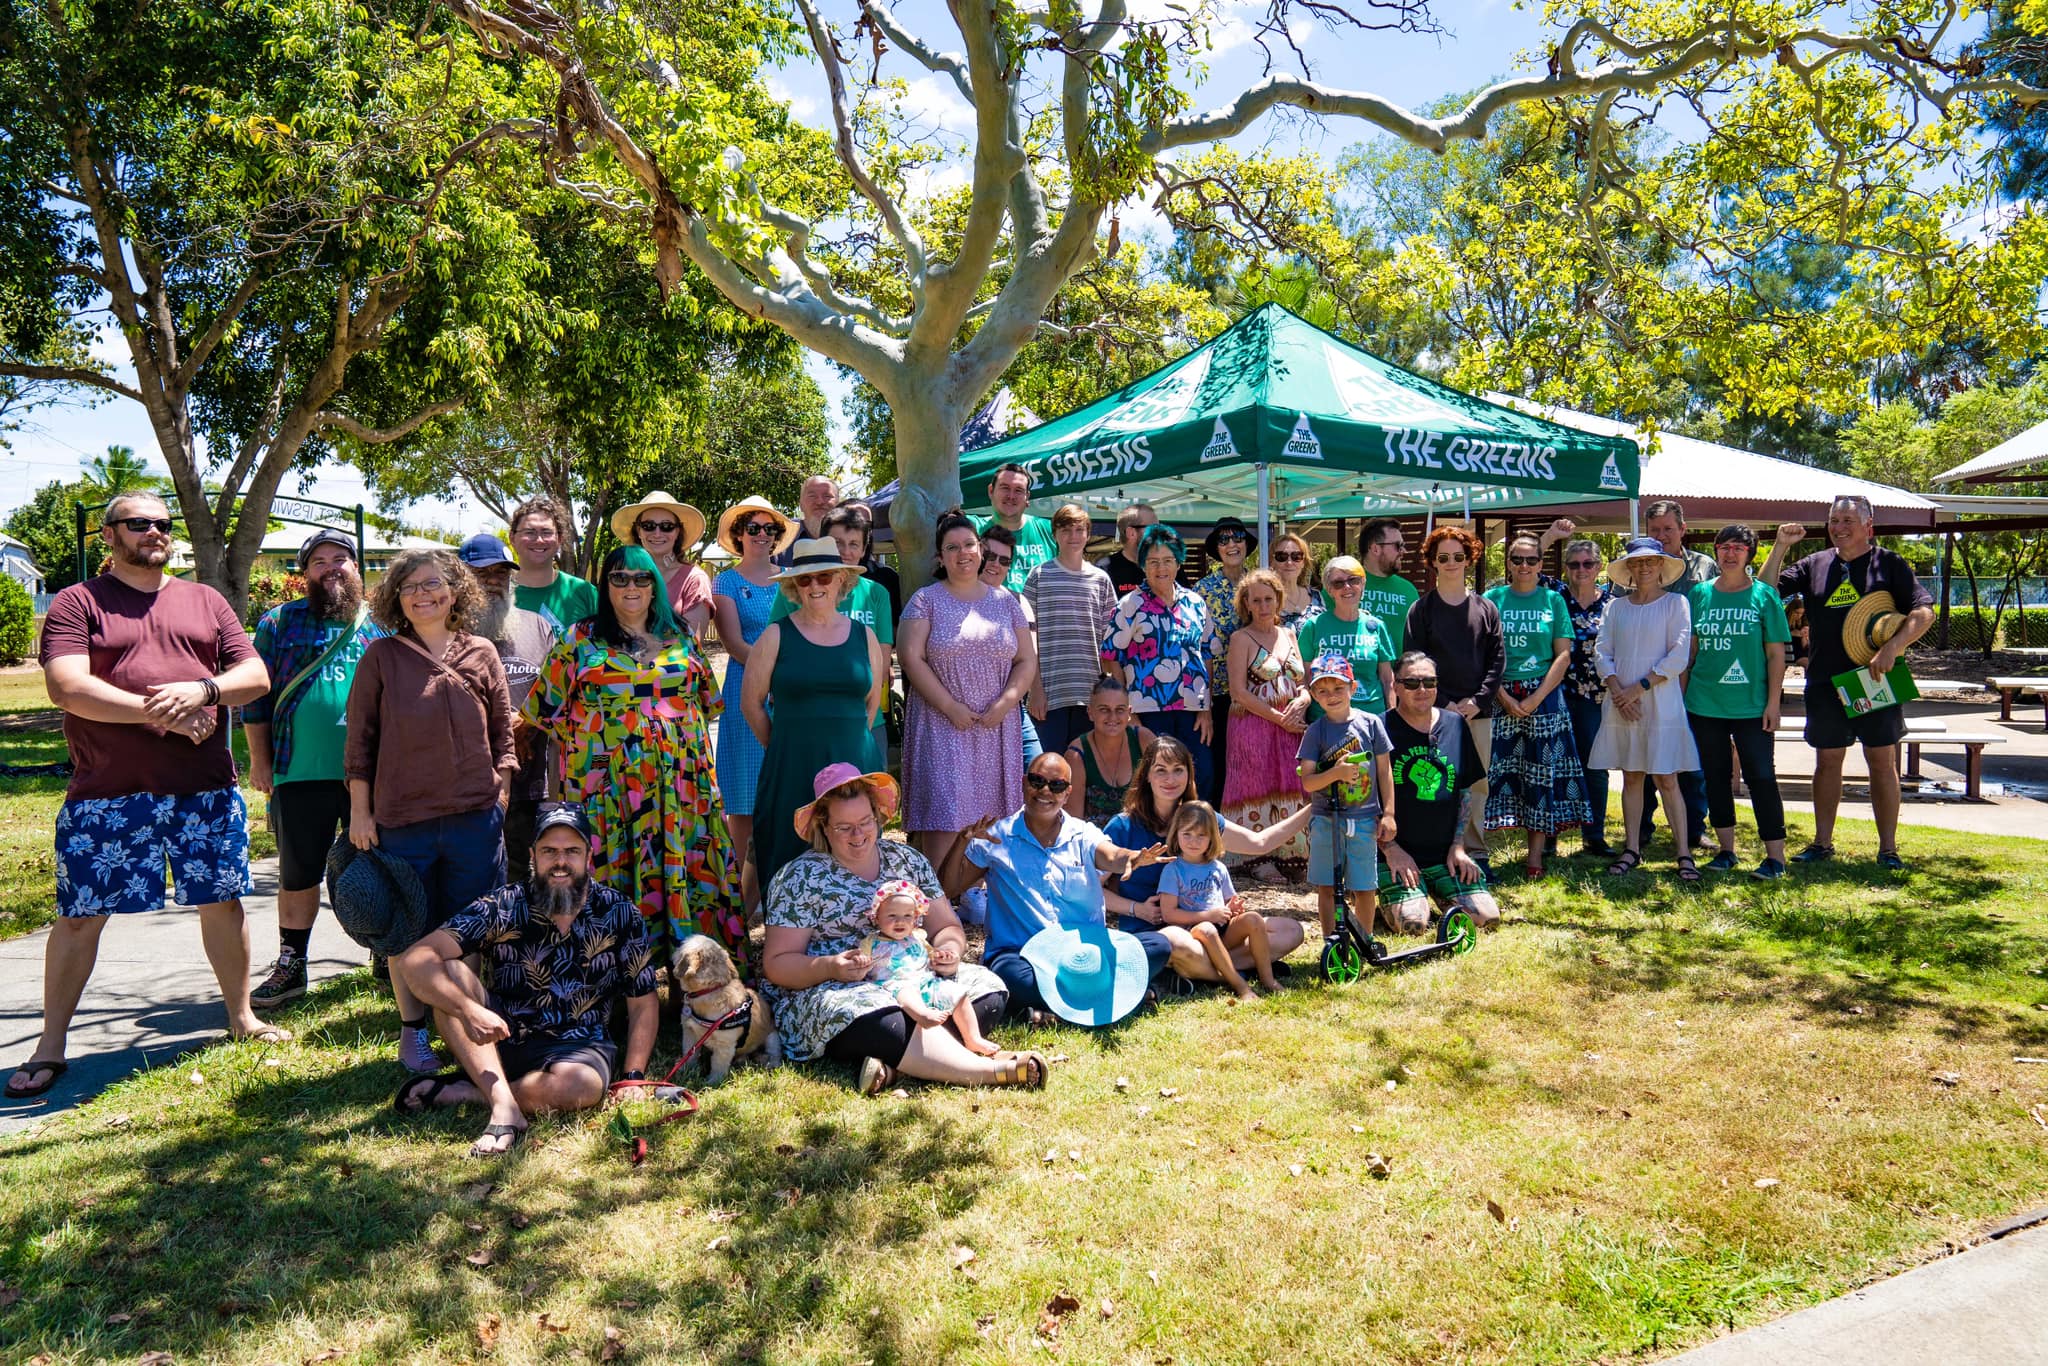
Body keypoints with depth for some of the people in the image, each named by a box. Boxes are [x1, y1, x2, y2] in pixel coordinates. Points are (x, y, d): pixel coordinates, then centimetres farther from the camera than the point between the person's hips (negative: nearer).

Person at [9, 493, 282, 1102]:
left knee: (222, 902, 9)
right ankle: (50, 1046, 19)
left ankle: (242, 1017, 24)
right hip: (106, 792, -3)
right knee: (79, 914, 4)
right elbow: (67, 688, -12)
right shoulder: (78, 603, 2)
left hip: (206, 786, 3)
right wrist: (162, 713, -16)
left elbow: (256, 675, 8)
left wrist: (203, 690, -12)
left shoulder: (205, 601, 13)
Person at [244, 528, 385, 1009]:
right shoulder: (280, 621, 6)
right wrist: (259, 761, 1)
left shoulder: (381, 623, 9)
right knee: (298, 874, 9)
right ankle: (290, 965, 22)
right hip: (301, 772, 0)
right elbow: (257, 695, 6)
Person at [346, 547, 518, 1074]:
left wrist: (501, 794, 5)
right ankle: (412, 1032, 24)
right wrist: (359, 811, 2)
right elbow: (360, 739, 4)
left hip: (475, 818, 1)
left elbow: (502, 732, 10)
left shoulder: (480, 654, 6)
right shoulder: (381, 656, 2)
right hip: (401, 819, -1)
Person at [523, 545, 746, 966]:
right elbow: (546, 708, 8)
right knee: (616, 871, -3)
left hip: (681, 778, 2)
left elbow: (707, 701, 21)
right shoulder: (579, 641, 6)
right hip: (608, 781, -2)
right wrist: (588, 742, 5)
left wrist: (679, 732, 12)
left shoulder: (681, 639, 13)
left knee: (688, 864, 0)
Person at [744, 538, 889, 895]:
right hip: (792, 770, -2)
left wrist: (848, 743, 11)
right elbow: (751, 702, 3)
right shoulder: (777, 636, 1)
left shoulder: (864, 636, 9)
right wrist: (783, 748, 4)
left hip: (855, 765, 2)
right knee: (791, 863, -1)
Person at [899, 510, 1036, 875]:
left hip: (997, 726, 3)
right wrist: (951, 707, -13)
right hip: (942, 723, -3)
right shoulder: (926, 600, 3)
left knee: (990, 818, 3)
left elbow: (1027, 661, 10)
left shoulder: (1005, 601, 12)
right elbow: (912, 659, -6)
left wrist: (1005, 702, -6)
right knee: (945, 817, -9)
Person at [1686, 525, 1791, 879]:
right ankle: (1726, 850, 21)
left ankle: (1775, 856, 4)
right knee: (1715, 777, 10)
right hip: (1704, 704, 3)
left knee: (1761, 777, -3)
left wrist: (1773, 703, -7)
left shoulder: (1764, 595, -1)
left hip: (1751, 705, -3)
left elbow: (1776, 654, -2)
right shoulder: (1699, 594, 7)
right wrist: (1682, 694, 6)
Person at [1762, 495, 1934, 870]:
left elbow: (1924, 611, -6)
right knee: (1827, 762, 8)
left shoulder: (1889, 565, 1)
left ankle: (1888, 848, 11)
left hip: (1876, 680, -2)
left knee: (1883, 762, 3)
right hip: (1825, 682, 2)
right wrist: (1780, 547, -6)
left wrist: (1892, 648, -20)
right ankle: (1822, 843, 18)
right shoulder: (1814, 565, 9)